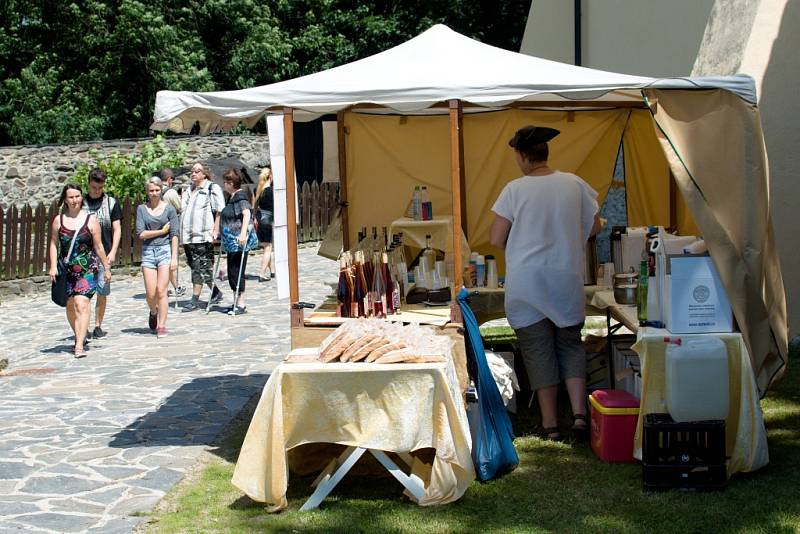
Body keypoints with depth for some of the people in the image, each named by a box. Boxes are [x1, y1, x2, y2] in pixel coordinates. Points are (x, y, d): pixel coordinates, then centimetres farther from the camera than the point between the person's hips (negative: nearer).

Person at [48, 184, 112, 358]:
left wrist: (106, 267, 6)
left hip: (88, 269, -3)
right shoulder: (58, 221, 5)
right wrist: (53, 266, -2)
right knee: (70, 306, 12)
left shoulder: (91, 220, -1)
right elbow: (54, 244, 8)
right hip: (66, 270, 3)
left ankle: (79, 345, -19)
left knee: (81, 304, -16)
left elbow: (98, 246, 3)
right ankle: (79, 336, 35)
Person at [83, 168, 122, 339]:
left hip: (104, 255, 0)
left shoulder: (111, 202, 5)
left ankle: (98, 325, 16)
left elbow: (117, 229, 4)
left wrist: (113, 251, -7)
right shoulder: (81, 203, 6)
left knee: (103, 292, 3)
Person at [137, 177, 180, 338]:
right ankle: (153, 312, 31)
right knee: (150, 293, -1)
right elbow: (141, 234, -3)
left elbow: (174, 235, -1)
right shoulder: (142, 209, 5)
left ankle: (161, 326, 0)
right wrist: (161, 231, -3)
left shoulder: (169, 208, 2)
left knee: (161, 291, -8)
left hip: (165, 250, -1)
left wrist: (174, 258, -6)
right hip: (148, 252, 1)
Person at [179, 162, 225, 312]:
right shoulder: (188, 190, 21)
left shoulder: (212, 189, -1)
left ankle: (195, 299, -4)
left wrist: (215, 230, -14)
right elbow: (181, 210, 32)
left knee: (199, 266, -7)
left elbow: (219, 211, -8)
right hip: (187, 235, 8)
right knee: (195, 266, 10)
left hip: (203, 235, -8)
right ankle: (216, 293, 22)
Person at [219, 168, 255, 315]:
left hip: (239, 241, -10)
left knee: (237, 272, -7)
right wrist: (219, 233, 33)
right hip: (231, 241, 10)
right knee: (231, 272, 11)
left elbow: (247, 214, -25)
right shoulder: (232, 197, 18)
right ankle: (236, 303, 18)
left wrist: (243, 233, -34)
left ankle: (241, 304, -2)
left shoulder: (240, 197, -11)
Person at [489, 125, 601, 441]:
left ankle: (549, 424, 10)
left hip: (526, 282, -2)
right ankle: (579, 413, 3)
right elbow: (594, 227, 9)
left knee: (538, 349, 6)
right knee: (570, 344, 15)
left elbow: (496, 239, -8)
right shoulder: (574, 184, 0)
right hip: (567, 279, 3)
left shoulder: (515, 190, -9)